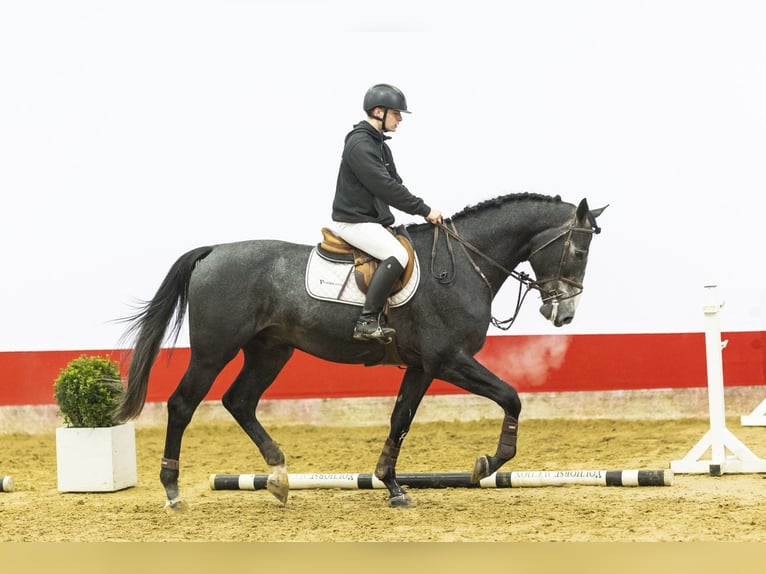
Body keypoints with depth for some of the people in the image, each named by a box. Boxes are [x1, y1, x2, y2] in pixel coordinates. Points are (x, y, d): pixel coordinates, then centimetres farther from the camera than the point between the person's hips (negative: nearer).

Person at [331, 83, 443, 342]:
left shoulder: (379, 144, 16)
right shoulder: (359, 143, -17)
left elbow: (394, 184, 16)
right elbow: (385, 187, -22)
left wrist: (424, 210, 3)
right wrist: (424, 209, -18)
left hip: (374, 219, 11)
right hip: (353, 221, -11)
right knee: (397, 255, -28)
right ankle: (367, 321, -30)